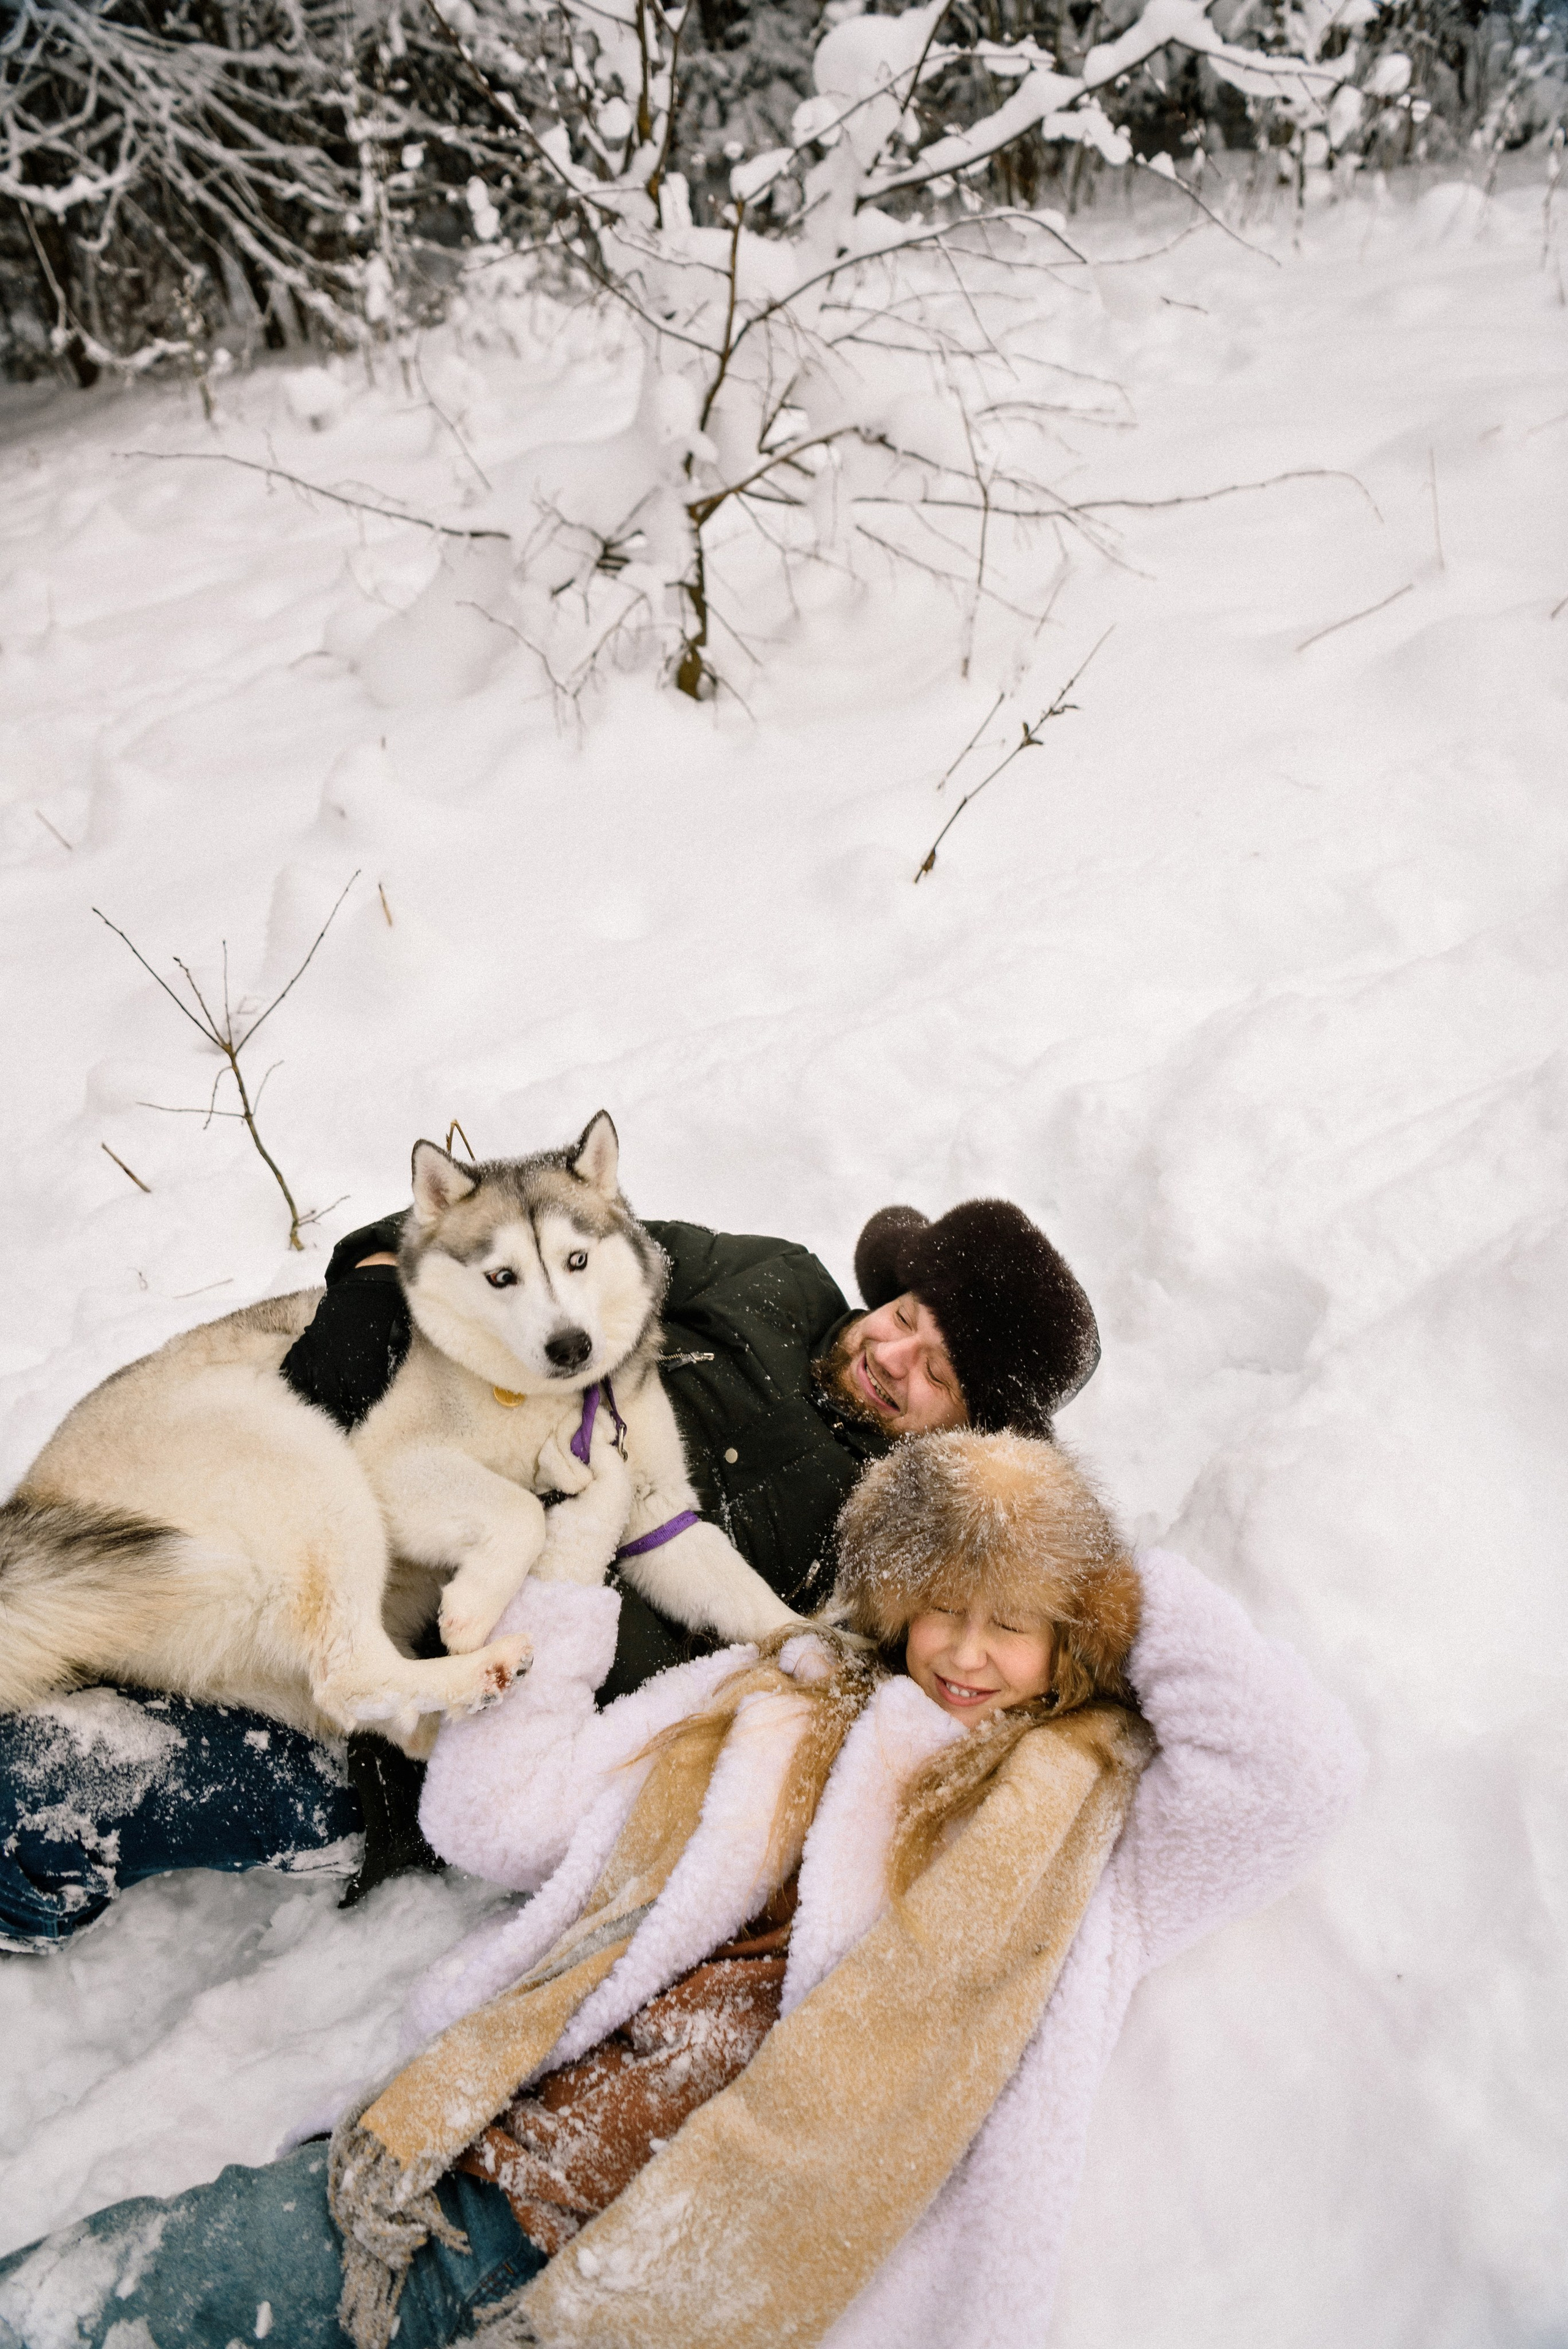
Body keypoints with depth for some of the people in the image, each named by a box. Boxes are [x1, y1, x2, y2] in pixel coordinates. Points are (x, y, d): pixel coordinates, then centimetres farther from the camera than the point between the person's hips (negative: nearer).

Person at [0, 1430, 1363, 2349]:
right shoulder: (768, 1702, 14)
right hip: (470, 2183, 4)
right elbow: (488, 1818, 13)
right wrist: (564, 1626, 11)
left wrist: (1140, 1590, 1)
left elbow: (1303, 1770, -10)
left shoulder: (1082, 1812, 7)